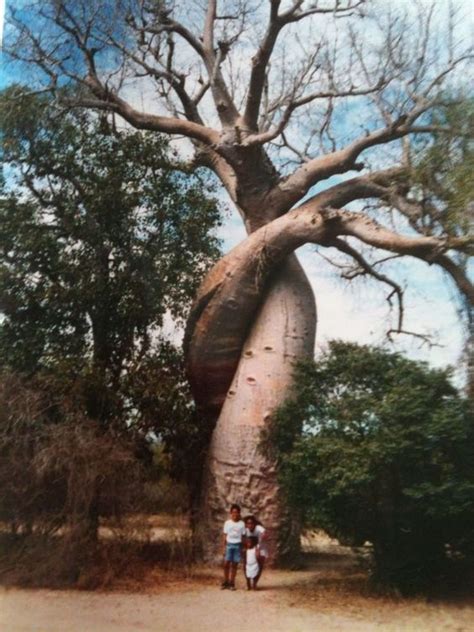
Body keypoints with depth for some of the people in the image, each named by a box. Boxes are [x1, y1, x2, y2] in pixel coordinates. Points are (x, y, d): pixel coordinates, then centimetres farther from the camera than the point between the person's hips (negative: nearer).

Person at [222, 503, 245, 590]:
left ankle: (232, 583, 11)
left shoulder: (241, 523, 2)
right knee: (226, 563, -5)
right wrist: (224, 547, 1)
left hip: (237, 545, 0)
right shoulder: (227, 523, 3)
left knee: (234, 564, 2)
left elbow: (242, 536, 3)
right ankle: (226, 582, 9)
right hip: (229, 545, 0)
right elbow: (225, 536, 5)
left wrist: (243, 548, 0)